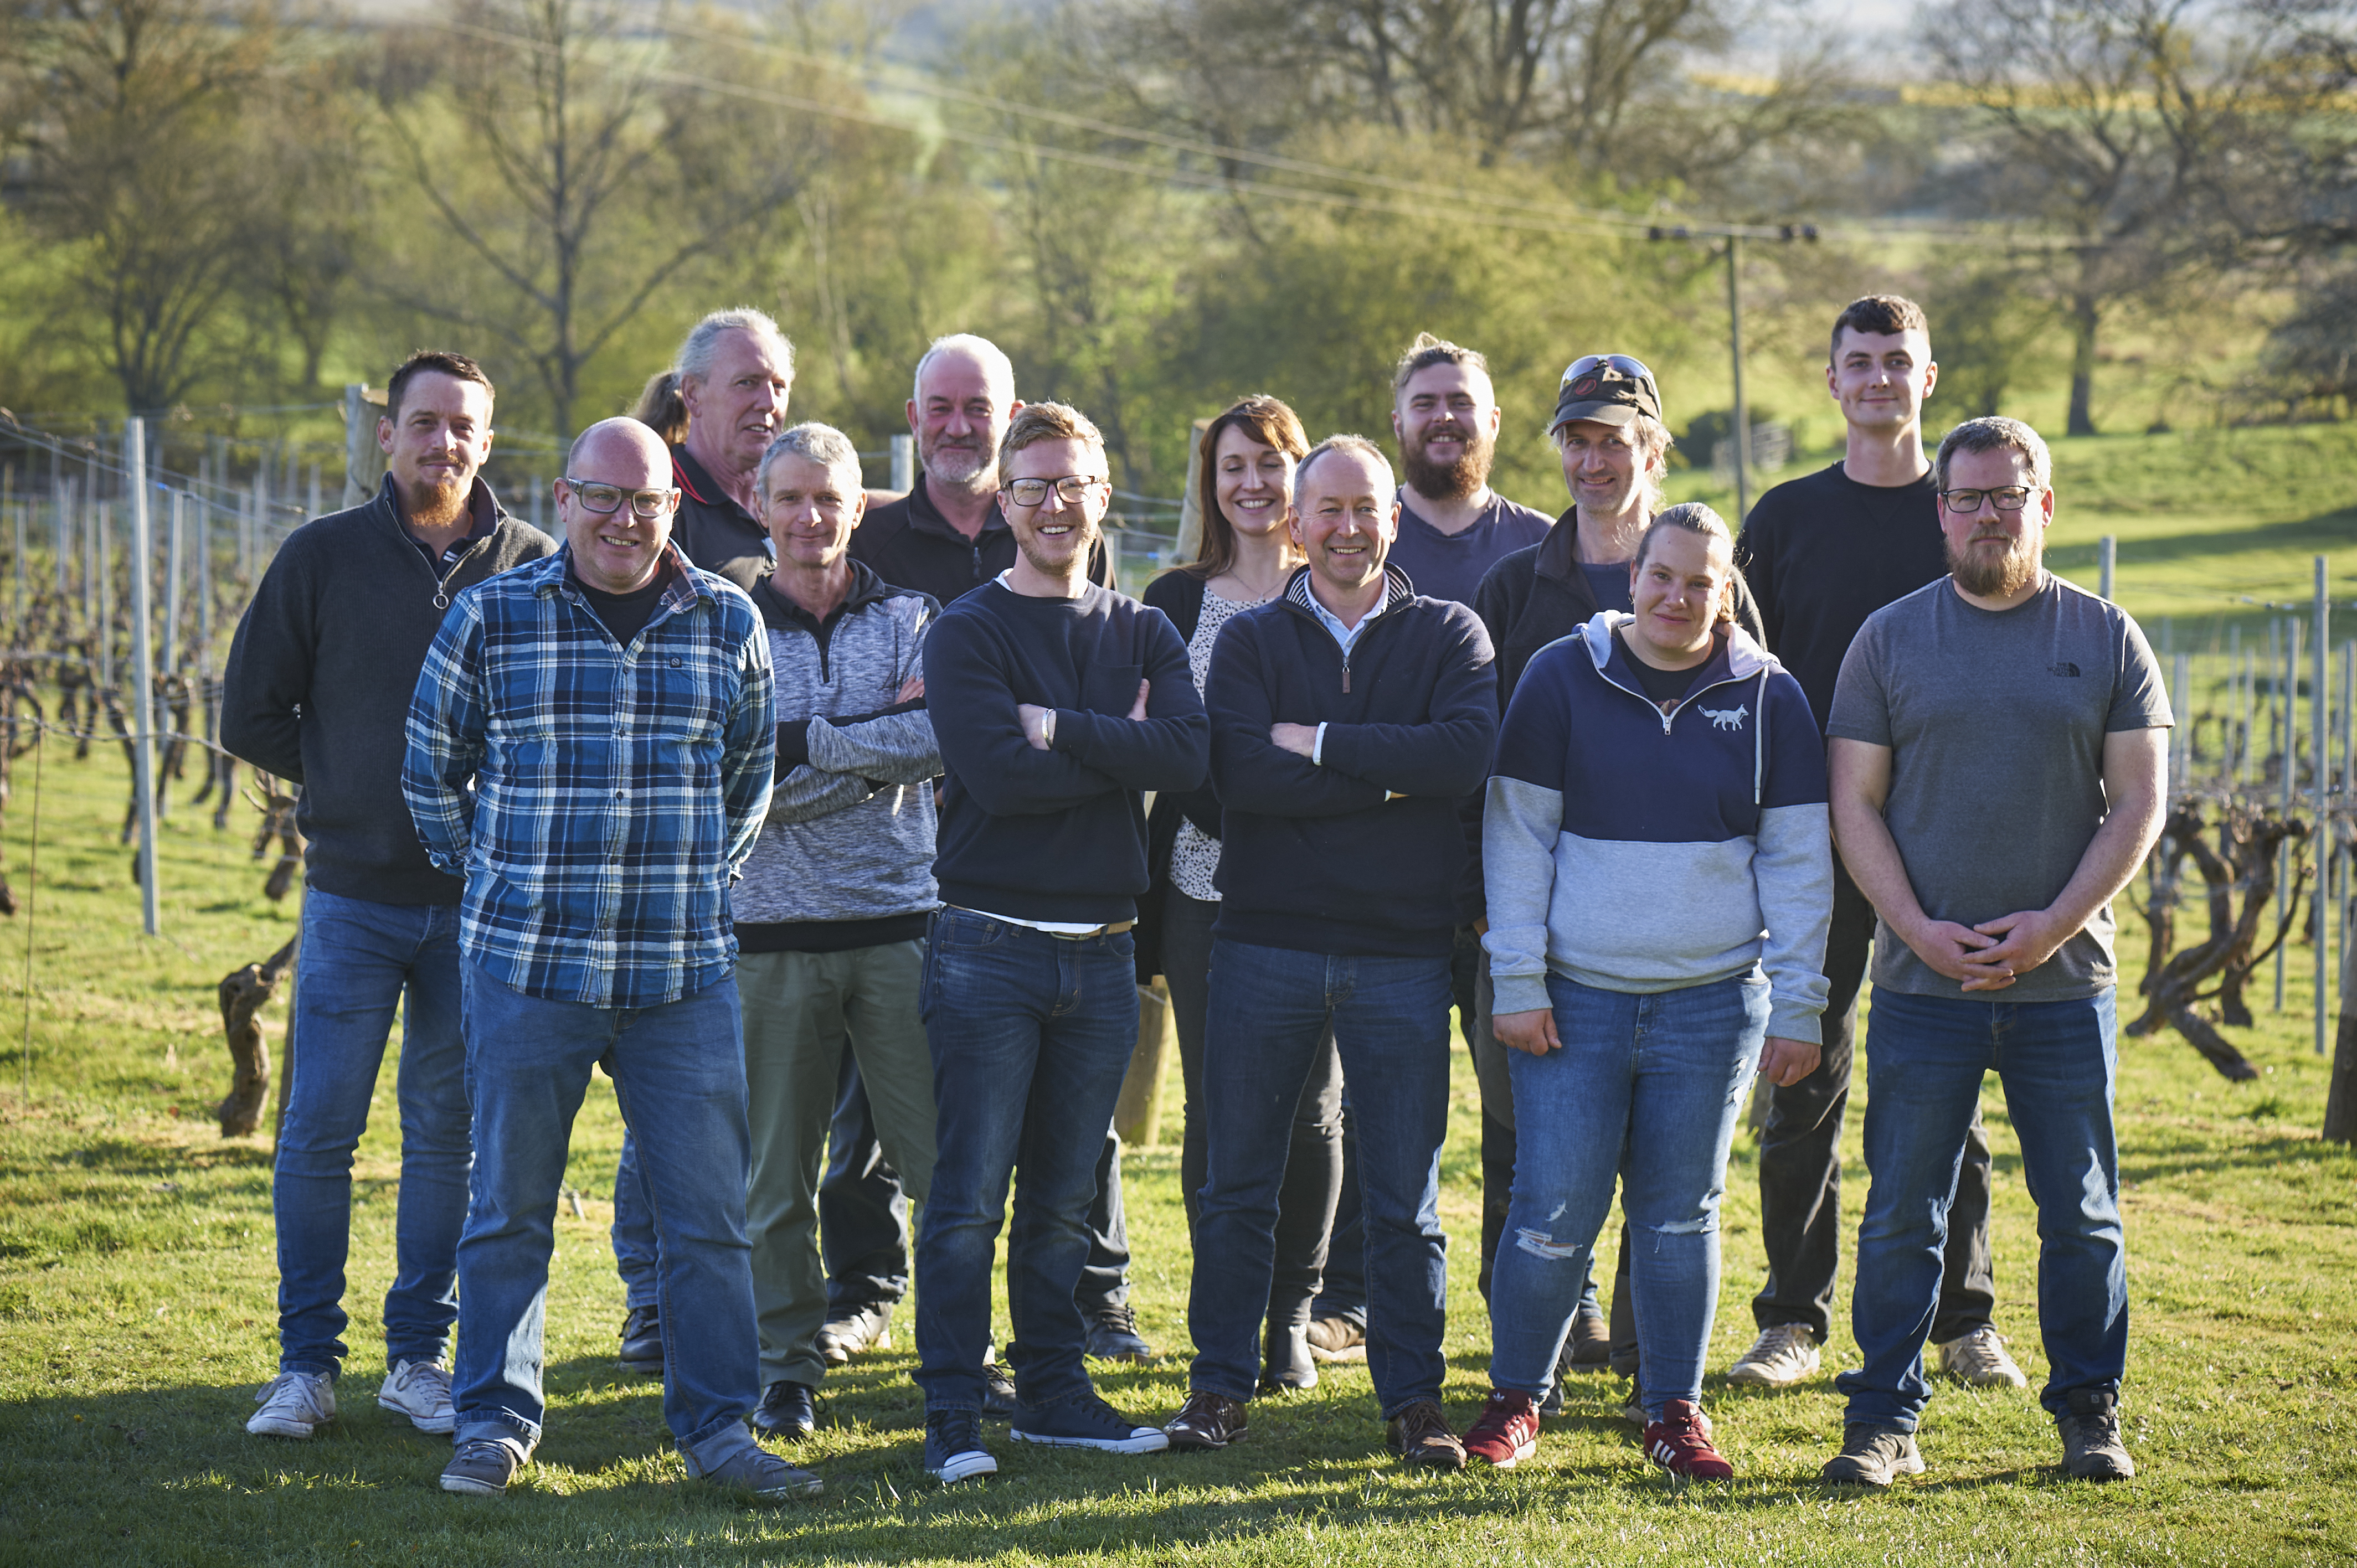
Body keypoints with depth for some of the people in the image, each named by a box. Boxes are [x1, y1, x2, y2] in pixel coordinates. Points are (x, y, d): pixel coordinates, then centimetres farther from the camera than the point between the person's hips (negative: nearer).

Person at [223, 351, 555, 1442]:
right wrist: (354, 786, 3)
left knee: (449, 1133, 7)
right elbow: (250, 714, 5)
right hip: (354, 892, -1)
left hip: (479, 898, 1)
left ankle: (418, 1354, 17)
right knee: (320, 1130, -1)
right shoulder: (323, 556, 0)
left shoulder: (533, 565, 2)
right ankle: (306, 1361, 10)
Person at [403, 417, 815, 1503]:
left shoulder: (729, 624, 5)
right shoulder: (489, 617, -1)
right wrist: (494, 882, 11)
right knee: (510, 1208, 6)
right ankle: (494, 1422, 17)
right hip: (527, 964, -1)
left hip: (685, 971, 2)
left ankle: (717, 1426, 12)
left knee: (709, 1210, 3)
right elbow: (432, 767, 10)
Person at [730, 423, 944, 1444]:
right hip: (774, 929, 0)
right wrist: (883, 731, -9)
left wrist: (811, 744, -11)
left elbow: (943, 742, -11)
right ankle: (786, 1369, 14)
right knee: (776, 1170, 4)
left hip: (900, 921, 0)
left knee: (944, 1158, -1)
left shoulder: (909, 620, 8)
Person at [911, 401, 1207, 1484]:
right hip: (990, 943, -4)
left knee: (1063, 1196, 12)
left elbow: (1187, 757, -7)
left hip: (1102, 947, 4)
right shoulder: (969, 632, -2)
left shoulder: (1144, 635, 11)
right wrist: (1119, 746, -7)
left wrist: (1057, 726, -14)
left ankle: (1053, 1394, 20)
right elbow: (997, 773, -17)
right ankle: (953, 1415, 0)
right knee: (970, 1197, -4)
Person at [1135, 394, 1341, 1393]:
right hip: (1204, 885, 1)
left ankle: (1292, 1317, 13)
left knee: (1307, 1107, 1)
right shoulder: (1176, 601, 9)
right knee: (1216, 1111, 1)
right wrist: (1233, 807, -7)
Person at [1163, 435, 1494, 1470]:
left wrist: (1317, 743, -12)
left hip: (1403, 949, 0)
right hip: (1265, 942, 0)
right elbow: (1241, 772, -11)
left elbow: (1466, 753, -14)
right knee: (1238, 1186, 6)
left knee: (1404, 1198, 4)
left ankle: (1413, 1402, 12)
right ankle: (1219, 1386, 16)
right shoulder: (1252, 640, 6)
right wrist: (1390, 779, -13)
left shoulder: (1448, 635, 6)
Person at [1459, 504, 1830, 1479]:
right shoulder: (1563, 679, 1)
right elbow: (1515, 836, 1)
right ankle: (1515, 1399, 14)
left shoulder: (1767, 697, 4)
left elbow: (1798, 861, 6)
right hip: (1575, 997, -1)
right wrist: (1517, 983, -5)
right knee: (1556, 1210, -2)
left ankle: (1674, 1409, 18)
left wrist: (1796, 1006, 2)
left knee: (1681, 1216, 7)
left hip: (1712, 1003, 1)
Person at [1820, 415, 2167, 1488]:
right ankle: (1884, 1419, 8)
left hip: (2065, 984, 0)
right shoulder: (1890, 638, 6)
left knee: (2082, 1215, 5)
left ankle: (2089, 1411, 17)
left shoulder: (2105, 638, 5)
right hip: (1922, 985, 0)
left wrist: (2049, 927, -10)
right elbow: (1854, 805, 3)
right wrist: (1919, 927, -10)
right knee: (1901, 1217, 1)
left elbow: (2139, 806, 2)